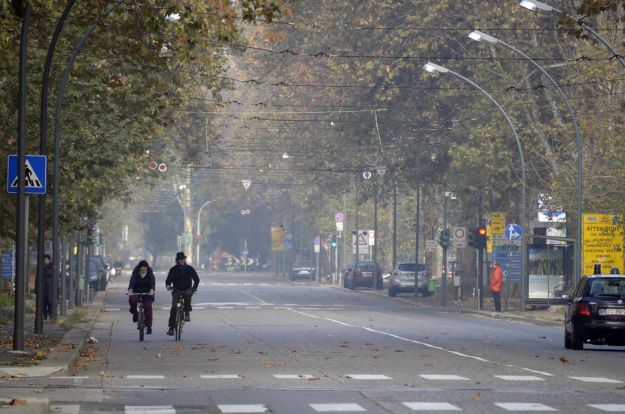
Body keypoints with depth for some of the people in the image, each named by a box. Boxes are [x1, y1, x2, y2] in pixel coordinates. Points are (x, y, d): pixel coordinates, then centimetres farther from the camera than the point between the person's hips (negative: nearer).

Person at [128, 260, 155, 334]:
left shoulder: (150, 273, -3)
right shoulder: (135, 273, -3)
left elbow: (152, 281, -17)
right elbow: (132, 281, -17)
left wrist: (152, 289, -38)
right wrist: (130, 289, -36)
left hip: (147, 293, 0)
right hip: (137, 292, 0)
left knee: (148, 307, -17)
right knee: (132, 300, -31)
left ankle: (148, 326, -10)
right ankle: (134, 313, -2)